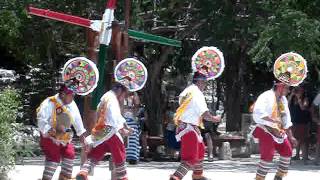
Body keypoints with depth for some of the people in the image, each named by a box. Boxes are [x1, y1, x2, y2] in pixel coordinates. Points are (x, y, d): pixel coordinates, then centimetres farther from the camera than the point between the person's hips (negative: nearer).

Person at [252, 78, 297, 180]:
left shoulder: (283, 99, 13)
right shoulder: (266, 96, -13)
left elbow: (286, 119, 20)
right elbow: (258, 112, -27)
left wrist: (290, 136, 19)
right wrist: (273, 120, -31)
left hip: (279, 132, 8)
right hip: (266, 131, -8)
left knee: (287, 152, 9)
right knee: (267, 156, -14)